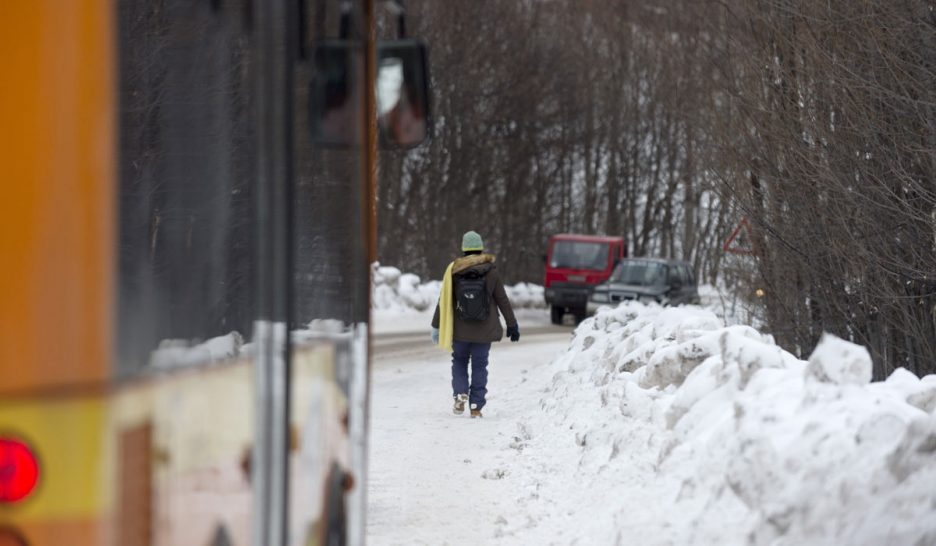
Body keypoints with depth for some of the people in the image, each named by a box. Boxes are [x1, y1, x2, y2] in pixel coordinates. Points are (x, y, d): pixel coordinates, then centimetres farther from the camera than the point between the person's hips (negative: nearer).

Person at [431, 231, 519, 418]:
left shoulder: (454, 271, -6)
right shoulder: (491, 271, -7)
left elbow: (444, 301, -4)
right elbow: (502, 300, -2)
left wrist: (436, 326, 4)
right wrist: (512, 325, 7)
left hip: (460, 330, 0)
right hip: (484, 331, 0)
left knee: (459, 361, 18)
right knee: (479, 366, 9)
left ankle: (460, 394, -3)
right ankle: (476, 406, 3)